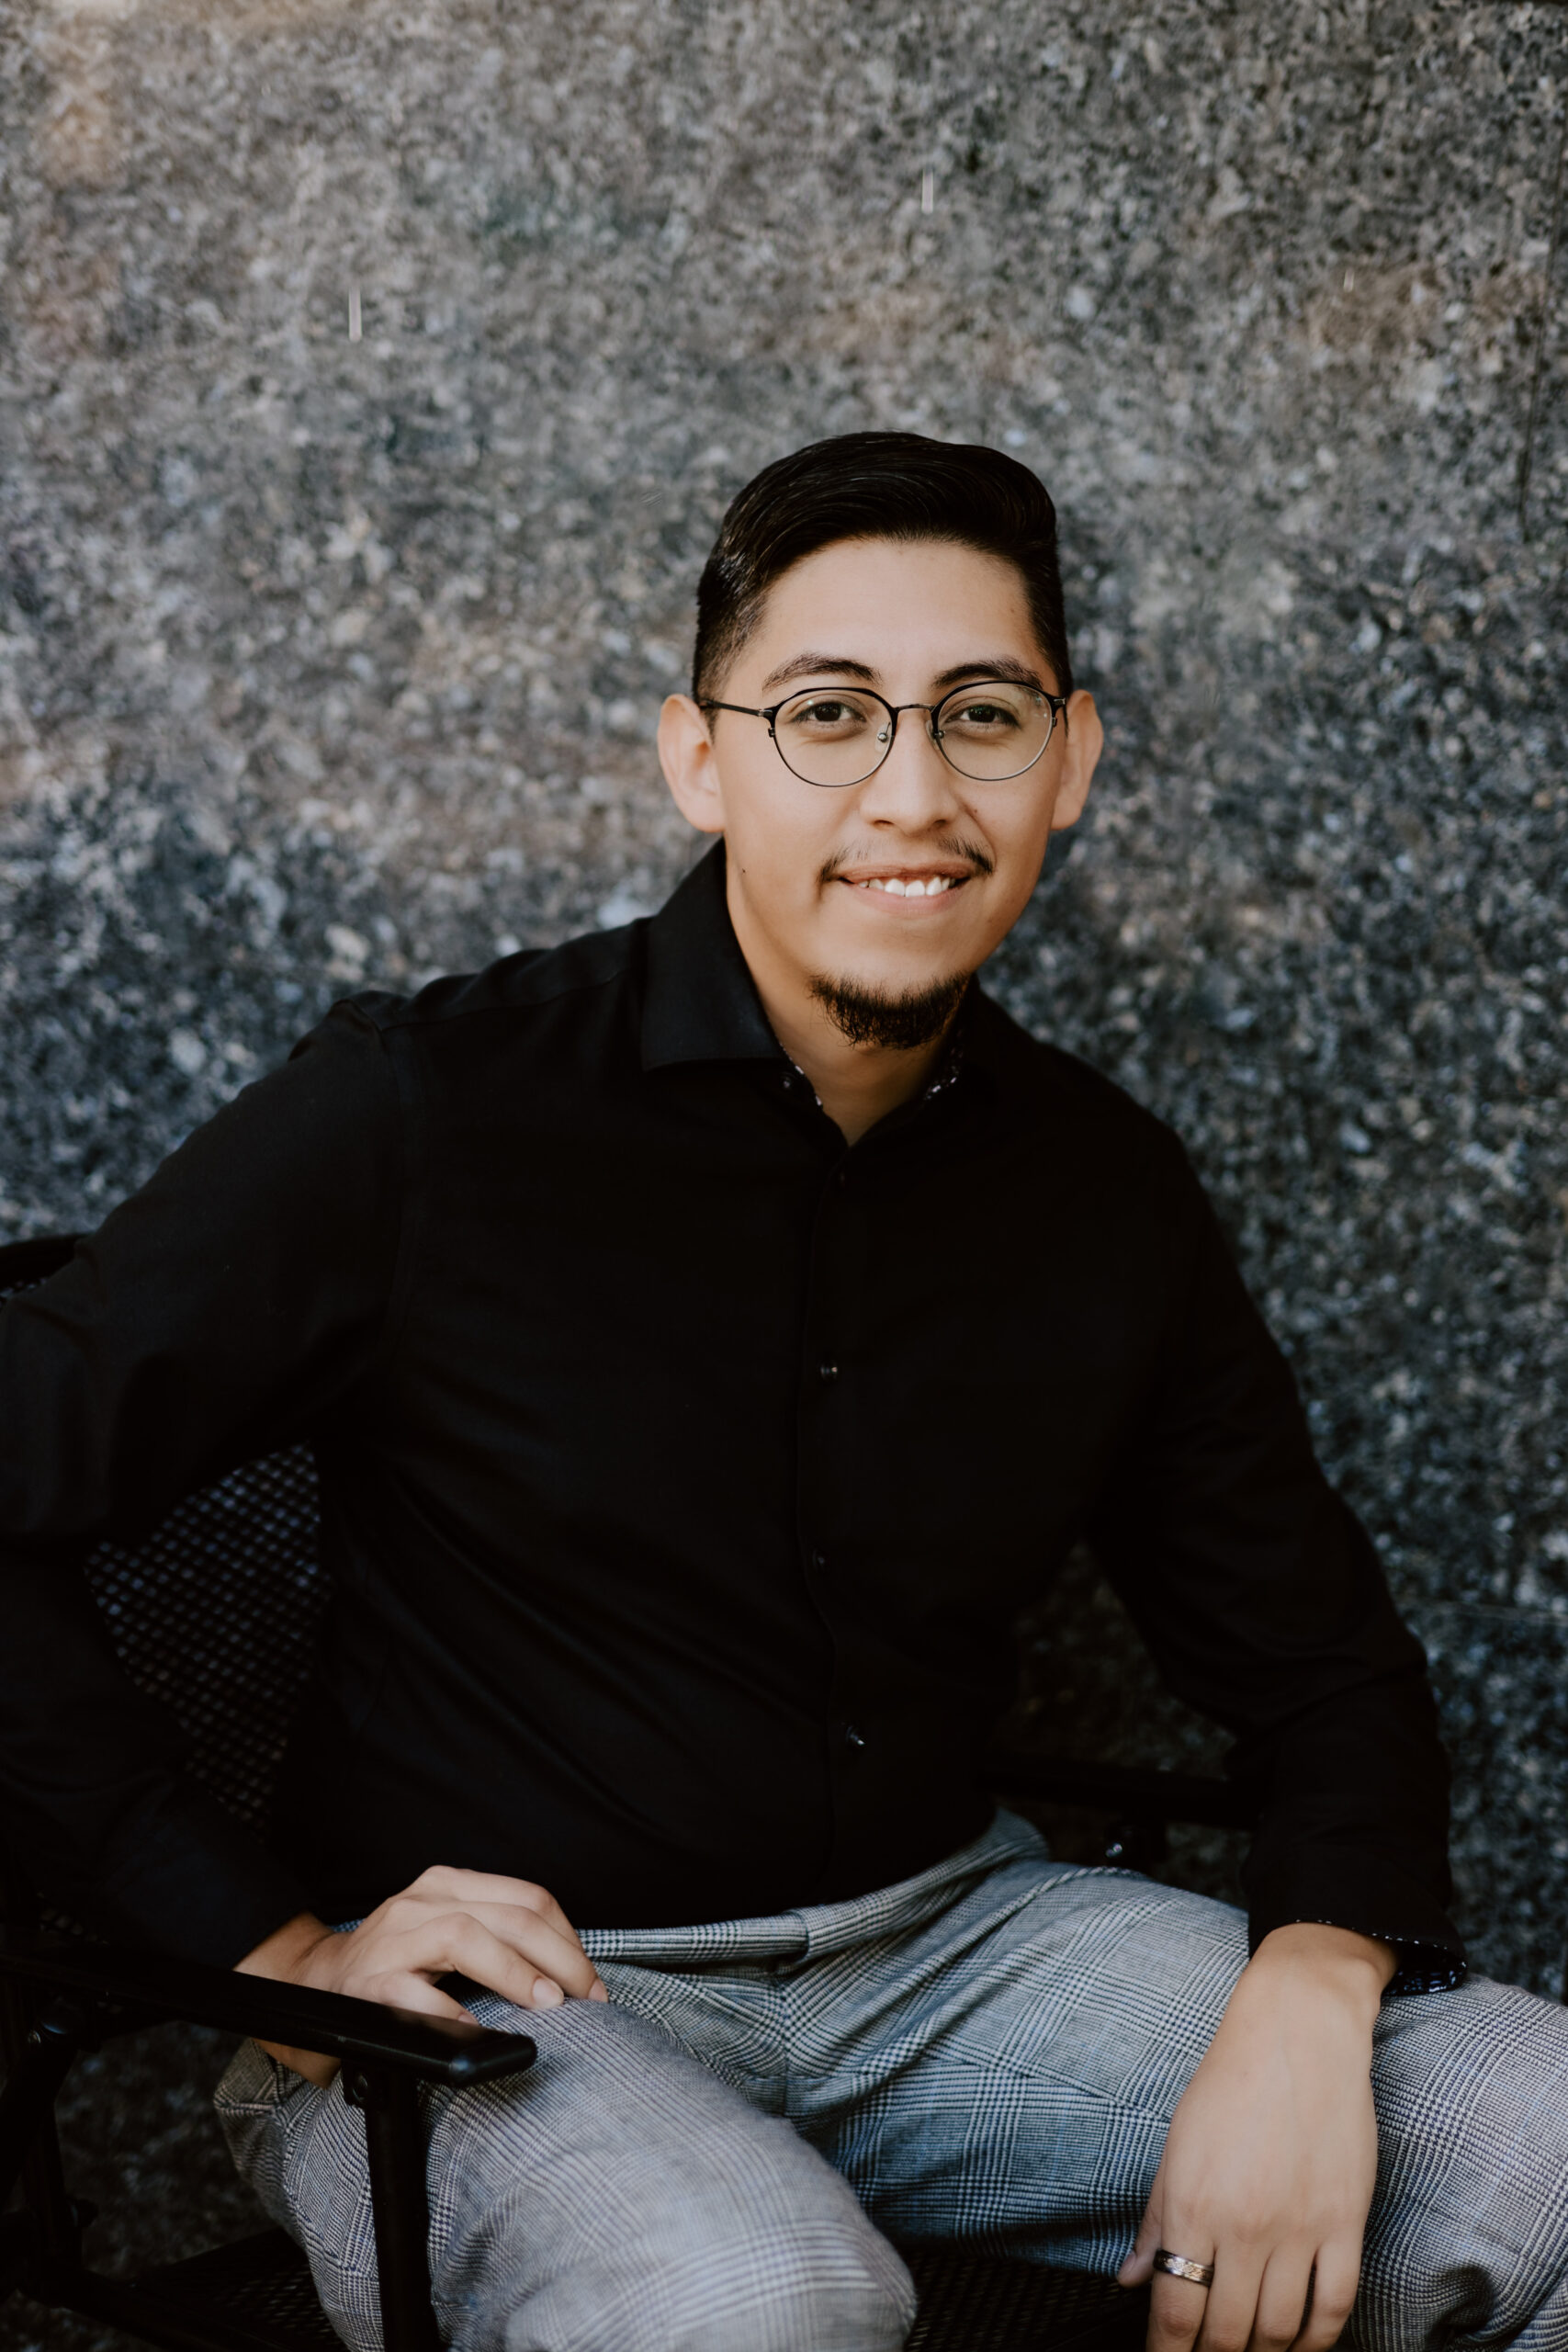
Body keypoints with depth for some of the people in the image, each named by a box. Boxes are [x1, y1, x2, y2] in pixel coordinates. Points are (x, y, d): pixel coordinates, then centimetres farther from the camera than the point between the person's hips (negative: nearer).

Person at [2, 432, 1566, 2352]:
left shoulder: (1102, 1190, 2)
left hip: (937, 1938, 5)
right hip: (504, 1992, -4)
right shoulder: (428, 1110, -12)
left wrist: (1306, 2008, -11)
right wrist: (275, 1943, -12)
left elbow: (1325, 1669, 10)